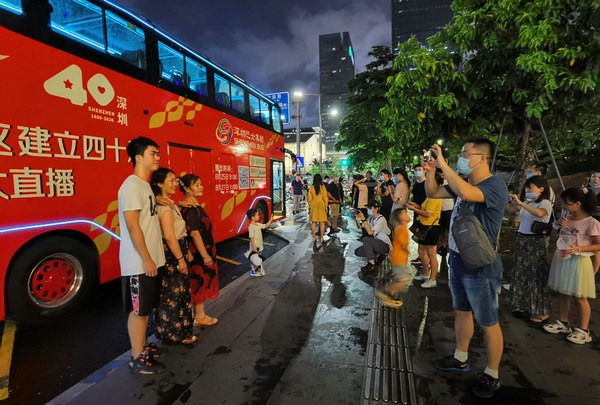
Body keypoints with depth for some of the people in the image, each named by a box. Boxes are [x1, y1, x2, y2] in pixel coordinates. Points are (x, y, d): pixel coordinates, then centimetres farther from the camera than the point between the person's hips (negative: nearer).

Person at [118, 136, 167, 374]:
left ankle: (142, 347, 33)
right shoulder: (131, 186, -16)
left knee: (145, 308, 19)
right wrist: (146, 259, -20)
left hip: (150, 260, 9)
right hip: (139, 263, -9)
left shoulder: (145, 185, 14)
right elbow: (132, 225, -21)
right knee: (138, 310, 2)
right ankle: (137, 359, 15)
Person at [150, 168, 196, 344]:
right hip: (171, 256, -10)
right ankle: (178, 333, 15)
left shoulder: (171, 204, 12)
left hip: (176, 252, 10)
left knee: (173, 292, 17)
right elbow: (169, 236, -24)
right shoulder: (164, 206, -18)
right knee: (175, 293, 2)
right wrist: (181, 259, -21)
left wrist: (186, 252, 20)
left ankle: (169, 331, 31)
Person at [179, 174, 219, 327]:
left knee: (200, 284, 17)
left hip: (203, 251, 9)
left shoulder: (194, 205, 10)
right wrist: (205, 255, -23)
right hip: (199, 252, -9)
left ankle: (199, 315, 29)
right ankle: (199, 317, 16)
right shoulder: (189, 208, -20)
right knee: (200, 283, 2)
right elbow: (194, 233, -24)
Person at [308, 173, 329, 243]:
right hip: (321, 205, -1)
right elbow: (325, 197, -5)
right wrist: (326, 207, 2)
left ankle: (314, 238, 9)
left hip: (313, 205, 2)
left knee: (313, 222, 8)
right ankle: (322, 238, 6)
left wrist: (309, 207, 10)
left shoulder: (311, 187, -2)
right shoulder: (323, 187, -6)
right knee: (322, 222, 5)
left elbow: (309, 198, 2)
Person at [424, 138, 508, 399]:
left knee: (488, 323, 9)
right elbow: (432, 194, 13)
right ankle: (460, 359, 42)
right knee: (461, 312, 22)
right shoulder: (462, 183, 4)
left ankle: (491, 376, 28)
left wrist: (443, 164, -31)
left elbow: (466, 193, -41)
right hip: (458, 260, 8)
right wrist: (431, 171, -4)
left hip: (481, 267, -8)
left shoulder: (495, 186, -21)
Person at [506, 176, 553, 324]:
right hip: (521, 239, 7)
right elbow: (510, 209, 16)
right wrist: (509, 200, -3)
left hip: (536, 241, -6)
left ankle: (540, 312, 14)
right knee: (520, 274, 13)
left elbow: (539, 213, -31)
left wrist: (520, 202, -30)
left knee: (535, 276, 0)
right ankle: (523, 306, 29)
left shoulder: (545, 203, -10)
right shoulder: (525, 201, 8)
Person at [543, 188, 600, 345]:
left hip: (578, 262, -7)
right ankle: (562, 323, 29)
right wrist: (560, 226, -1)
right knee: (562, 293, 15)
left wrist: (578, 248, -26)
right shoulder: (567, 219, 6)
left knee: (579, 297, 5)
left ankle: (583, 331, 19)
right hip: (562, 259, 7)